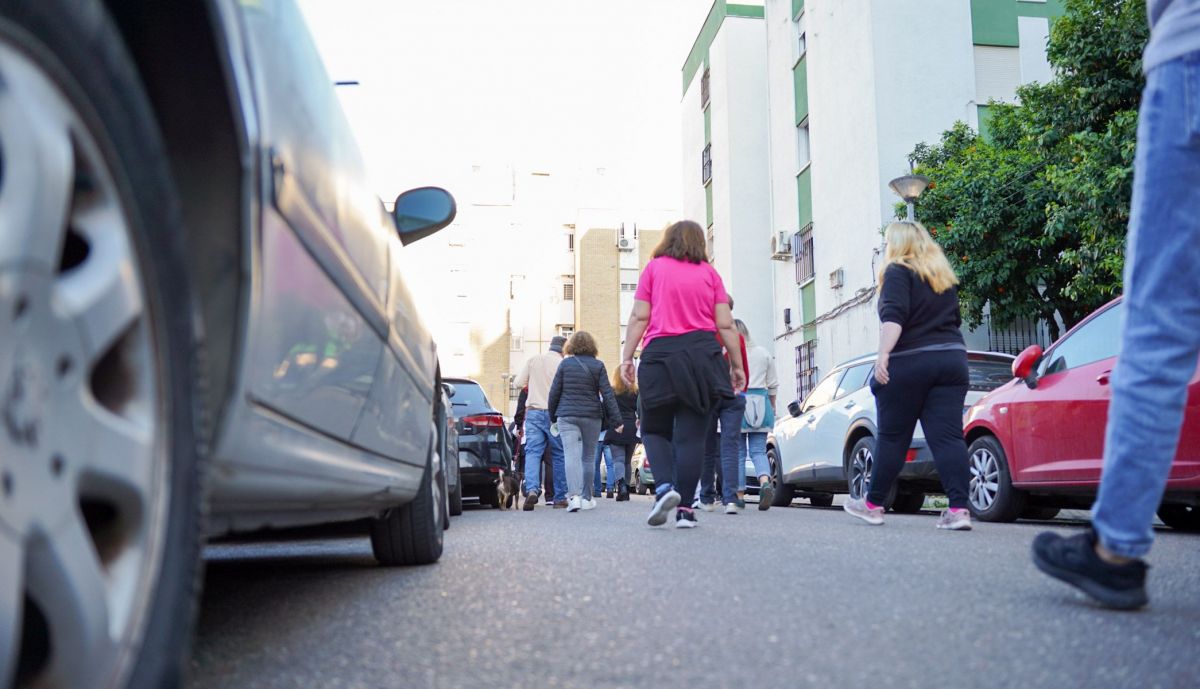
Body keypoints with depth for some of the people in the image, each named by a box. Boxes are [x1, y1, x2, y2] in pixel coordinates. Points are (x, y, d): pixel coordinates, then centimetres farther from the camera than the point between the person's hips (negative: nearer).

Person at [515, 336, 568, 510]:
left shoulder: (532, 361, 6)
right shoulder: (562, 364, -5)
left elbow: (519, 382, 9)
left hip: (533, 412, 2)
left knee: (532, 452, -2)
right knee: (558, 455, 8)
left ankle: (532, 489, -23)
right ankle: (559, 497, 10)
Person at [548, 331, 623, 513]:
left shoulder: (565, 364, 2)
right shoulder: (598, 366, 1)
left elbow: (554, 392, 4)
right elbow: (607, 394, -4)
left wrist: (553, 416, 16)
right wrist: (616, 420, -3)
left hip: (567, 416, -1)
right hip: (592, 416, 1)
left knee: (571, 455, -8)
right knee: (588, 457, 12)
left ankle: (574, 496, -24)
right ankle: (587, 498, 18)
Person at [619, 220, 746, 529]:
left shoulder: (654, 268, 8)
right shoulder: (709, 273, 11)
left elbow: (639, 317, 0)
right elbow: (725, 324, 6)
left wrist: (626, 357, 2)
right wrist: (737, 364, 11)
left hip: (660, 354, -1)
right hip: (702, 355, 1)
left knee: (655, 429, 12)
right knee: (692, 434, 3)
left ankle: (664, 487, -12)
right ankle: (685, 508, 2)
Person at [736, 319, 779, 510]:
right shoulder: (764, 353, 11)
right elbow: (773, 384, 14)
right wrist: (772, 406, 26)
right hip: (760, 403, 3)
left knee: (738, 452, 5)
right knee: (758, 450, 3)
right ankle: (765, 483, -23)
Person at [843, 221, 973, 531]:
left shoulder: (898, 271, -3)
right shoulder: (944, 275, 18)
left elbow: (893, 316, -18)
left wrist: (883, 354, -24)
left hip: (909, 363, -6)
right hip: (951, 359, 6)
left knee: (893, 437, 3)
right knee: (948, 436, -1)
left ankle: (874, 504, 15)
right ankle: (959, 508, -10)